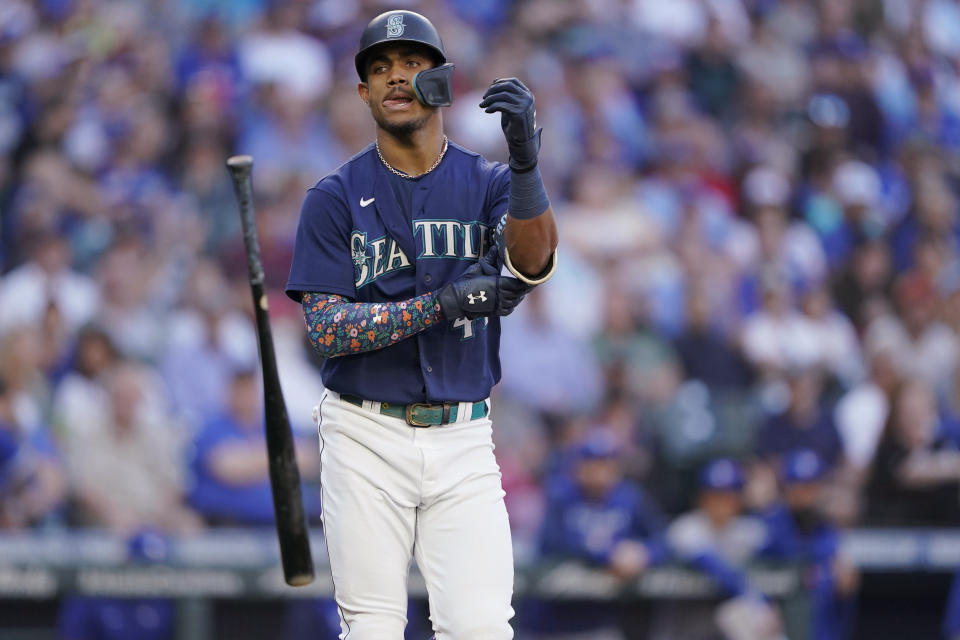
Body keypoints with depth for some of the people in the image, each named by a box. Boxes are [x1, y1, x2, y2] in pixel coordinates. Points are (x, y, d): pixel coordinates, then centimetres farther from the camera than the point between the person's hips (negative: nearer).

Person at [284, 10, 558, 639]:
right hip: (368, 439, -1)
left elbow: (534, 261, -16)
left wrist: (525, 161, -34)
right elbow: (327, 327, -7)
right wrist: (444, 303, -19)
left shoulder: (489, 184, 5)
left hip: (463, 439, 1)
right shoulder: (335, 198, 1)